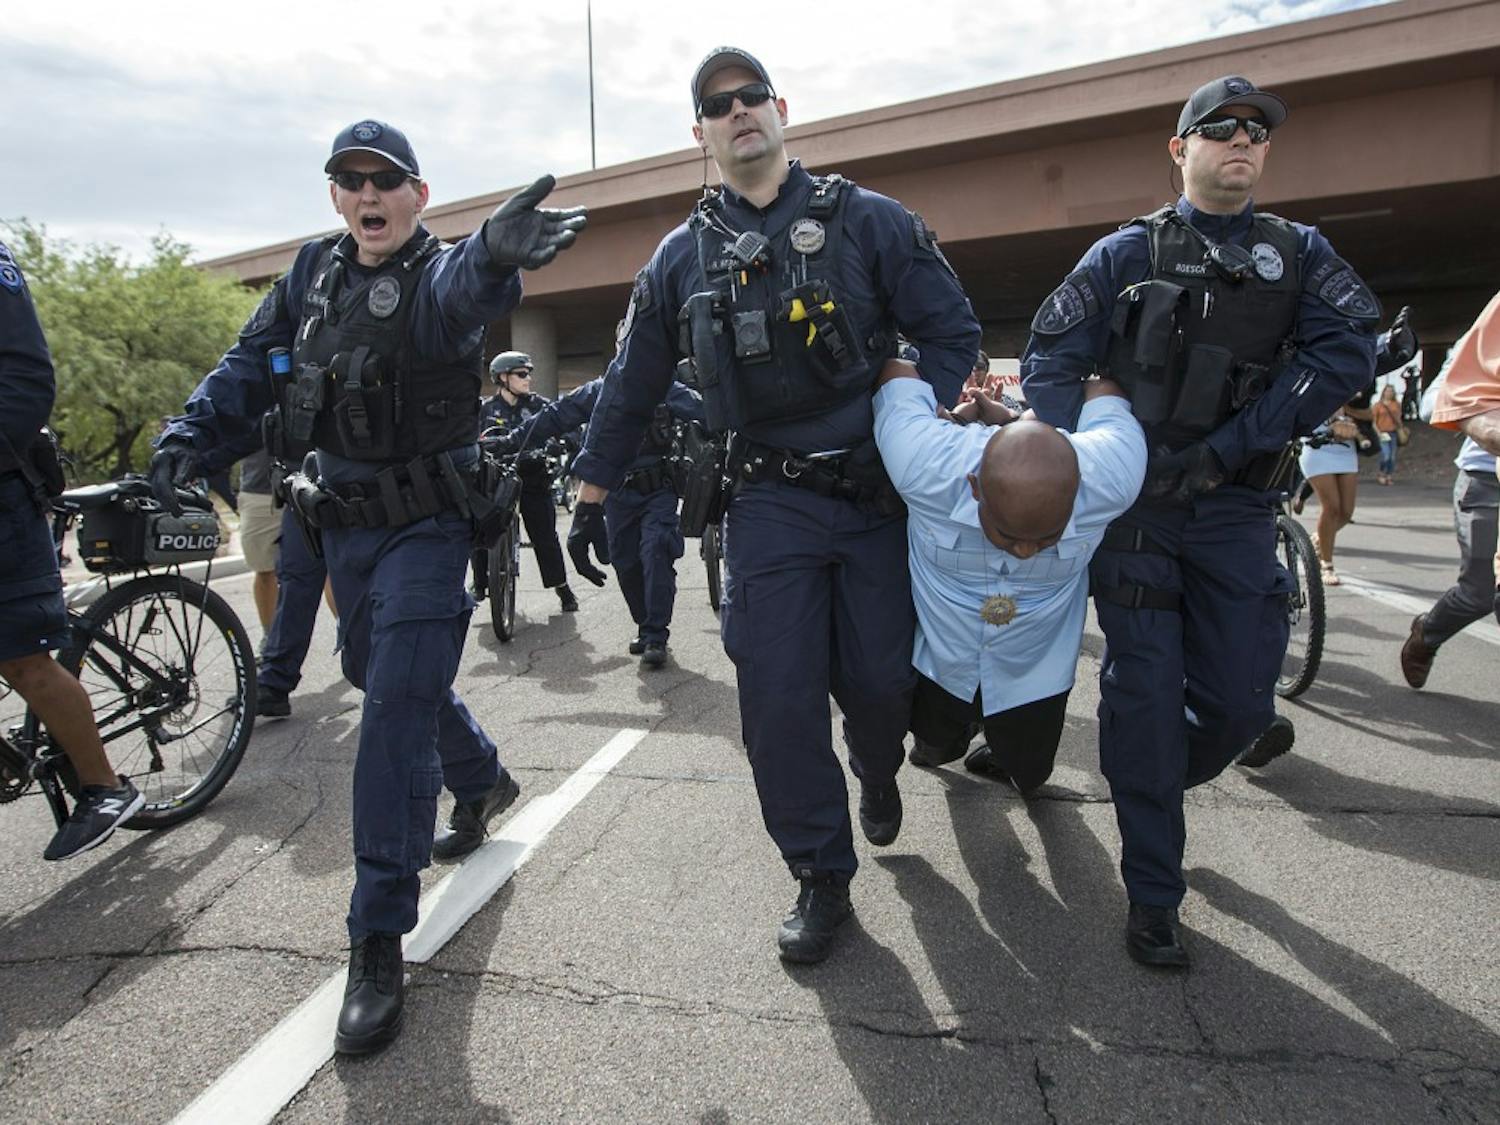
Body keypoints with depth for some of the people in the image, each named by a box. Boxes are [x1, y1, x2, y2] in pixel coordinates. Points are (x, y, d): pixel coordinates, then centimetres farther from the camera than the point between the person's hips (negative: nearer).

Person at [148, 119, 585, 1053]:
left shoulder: (441, 272, -12)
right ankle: (483, 782, 49)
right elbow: (250, 366, 7)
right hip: (342, 522, 8)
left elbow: (456, 297, -37)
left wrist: (494, 253, -61)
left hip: (424, 528, -7)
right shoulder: (313, 272, 8)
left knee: (396, 717, -12)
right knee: (383, 677, 23)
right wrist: (191, 441, -10)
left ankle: (380, 946, -2)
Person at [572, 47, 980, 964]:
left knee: (880, 680, 4)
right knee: (778, 694, -6)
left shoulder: (867, 220, 1)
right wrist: (592, 491, 16)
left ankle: (878, 775, 41)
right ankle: (822, 877, 13)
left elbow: (953, 331, 2)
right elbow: (633, 386, 14)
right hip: (771, 502, 1)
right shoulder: (683, 256, 8)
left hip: (879, 492, -1)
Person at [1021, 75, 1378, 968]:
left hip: (1237, 510, 3)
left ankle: (1151, 788, 35)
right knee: (1146, 695, -3)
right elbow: (1054, 357, -1)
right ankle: (1154, 896, 12)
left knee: (1241, 702, 2)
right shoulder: (1129, 251, 7)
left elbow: (1347, 353, -5)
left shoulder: (1300, 254, 11)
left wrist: (1228, 448, -16)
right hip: (1134, 503, -2)